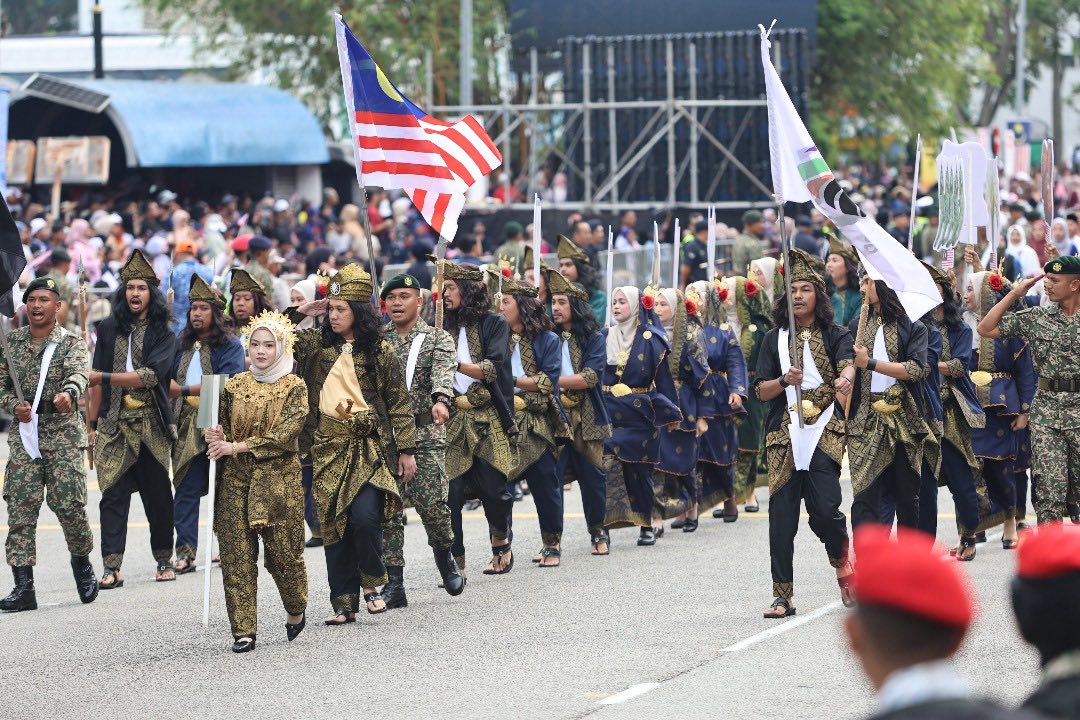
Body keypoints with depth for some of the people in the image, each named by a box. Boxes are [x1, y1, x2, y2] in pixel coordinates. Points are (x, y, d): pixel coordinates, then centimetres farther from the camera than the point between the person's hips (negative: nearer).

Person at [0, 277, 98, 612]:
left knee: (68, 503, -8)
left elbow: (79, 372, -21)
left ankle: (82, 561, 21)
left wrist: (68, 393, -44)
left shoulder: (72, 343, -1)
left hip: (62, 432, -3)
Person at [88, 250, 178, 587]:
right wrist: (93, 425, 7)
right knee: (113, 493, -6)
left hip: (151, 424, -2)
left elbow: (149, 376, -12)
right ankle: (112, 566, -9)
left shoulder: (163, 334, 2)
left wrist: (104, 377, -13)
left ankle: (164, 559, 18)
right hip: (114, 423, 2)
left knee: (157, 493, 4)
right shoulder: (109, 330, 10)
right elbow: (97, 382, 11)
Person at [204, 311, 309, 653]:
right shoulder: (233, 386, 9)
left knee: (282, 551, -1)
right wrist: (216, 439, -8)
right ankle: (243, 630, -1)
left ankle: (296, 610, 27)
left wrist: (238, 447, -16)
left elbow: (284, 435, -12)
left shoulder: (294, 387, -1)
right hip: (236, 480, 3)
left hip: (278, 479, -3)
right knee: (236, 554, -4)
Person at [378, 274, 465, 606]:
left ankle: (444, 555, 22)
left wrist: (440, 400, -35)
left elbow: (443, 372, -15)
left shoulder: (439, 339, 4)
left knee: (431, 504, -9)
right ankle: (393, 584, 1)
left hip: (426, 433, -2)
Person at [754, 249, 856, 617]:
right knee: (782, 514, -3)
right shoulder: (775, 339, 13)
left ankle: (841, 559, 16)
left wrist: (845, 378, -38)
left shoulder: (835, 335, 7)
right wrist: (785, 381, -12)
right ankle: (782, 596, 3)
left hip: (824, 431, -2)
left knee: (824, 507, -16)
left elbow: (847, 363, -14)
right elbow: (761, 391, 9)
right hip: (784, 433, 2)